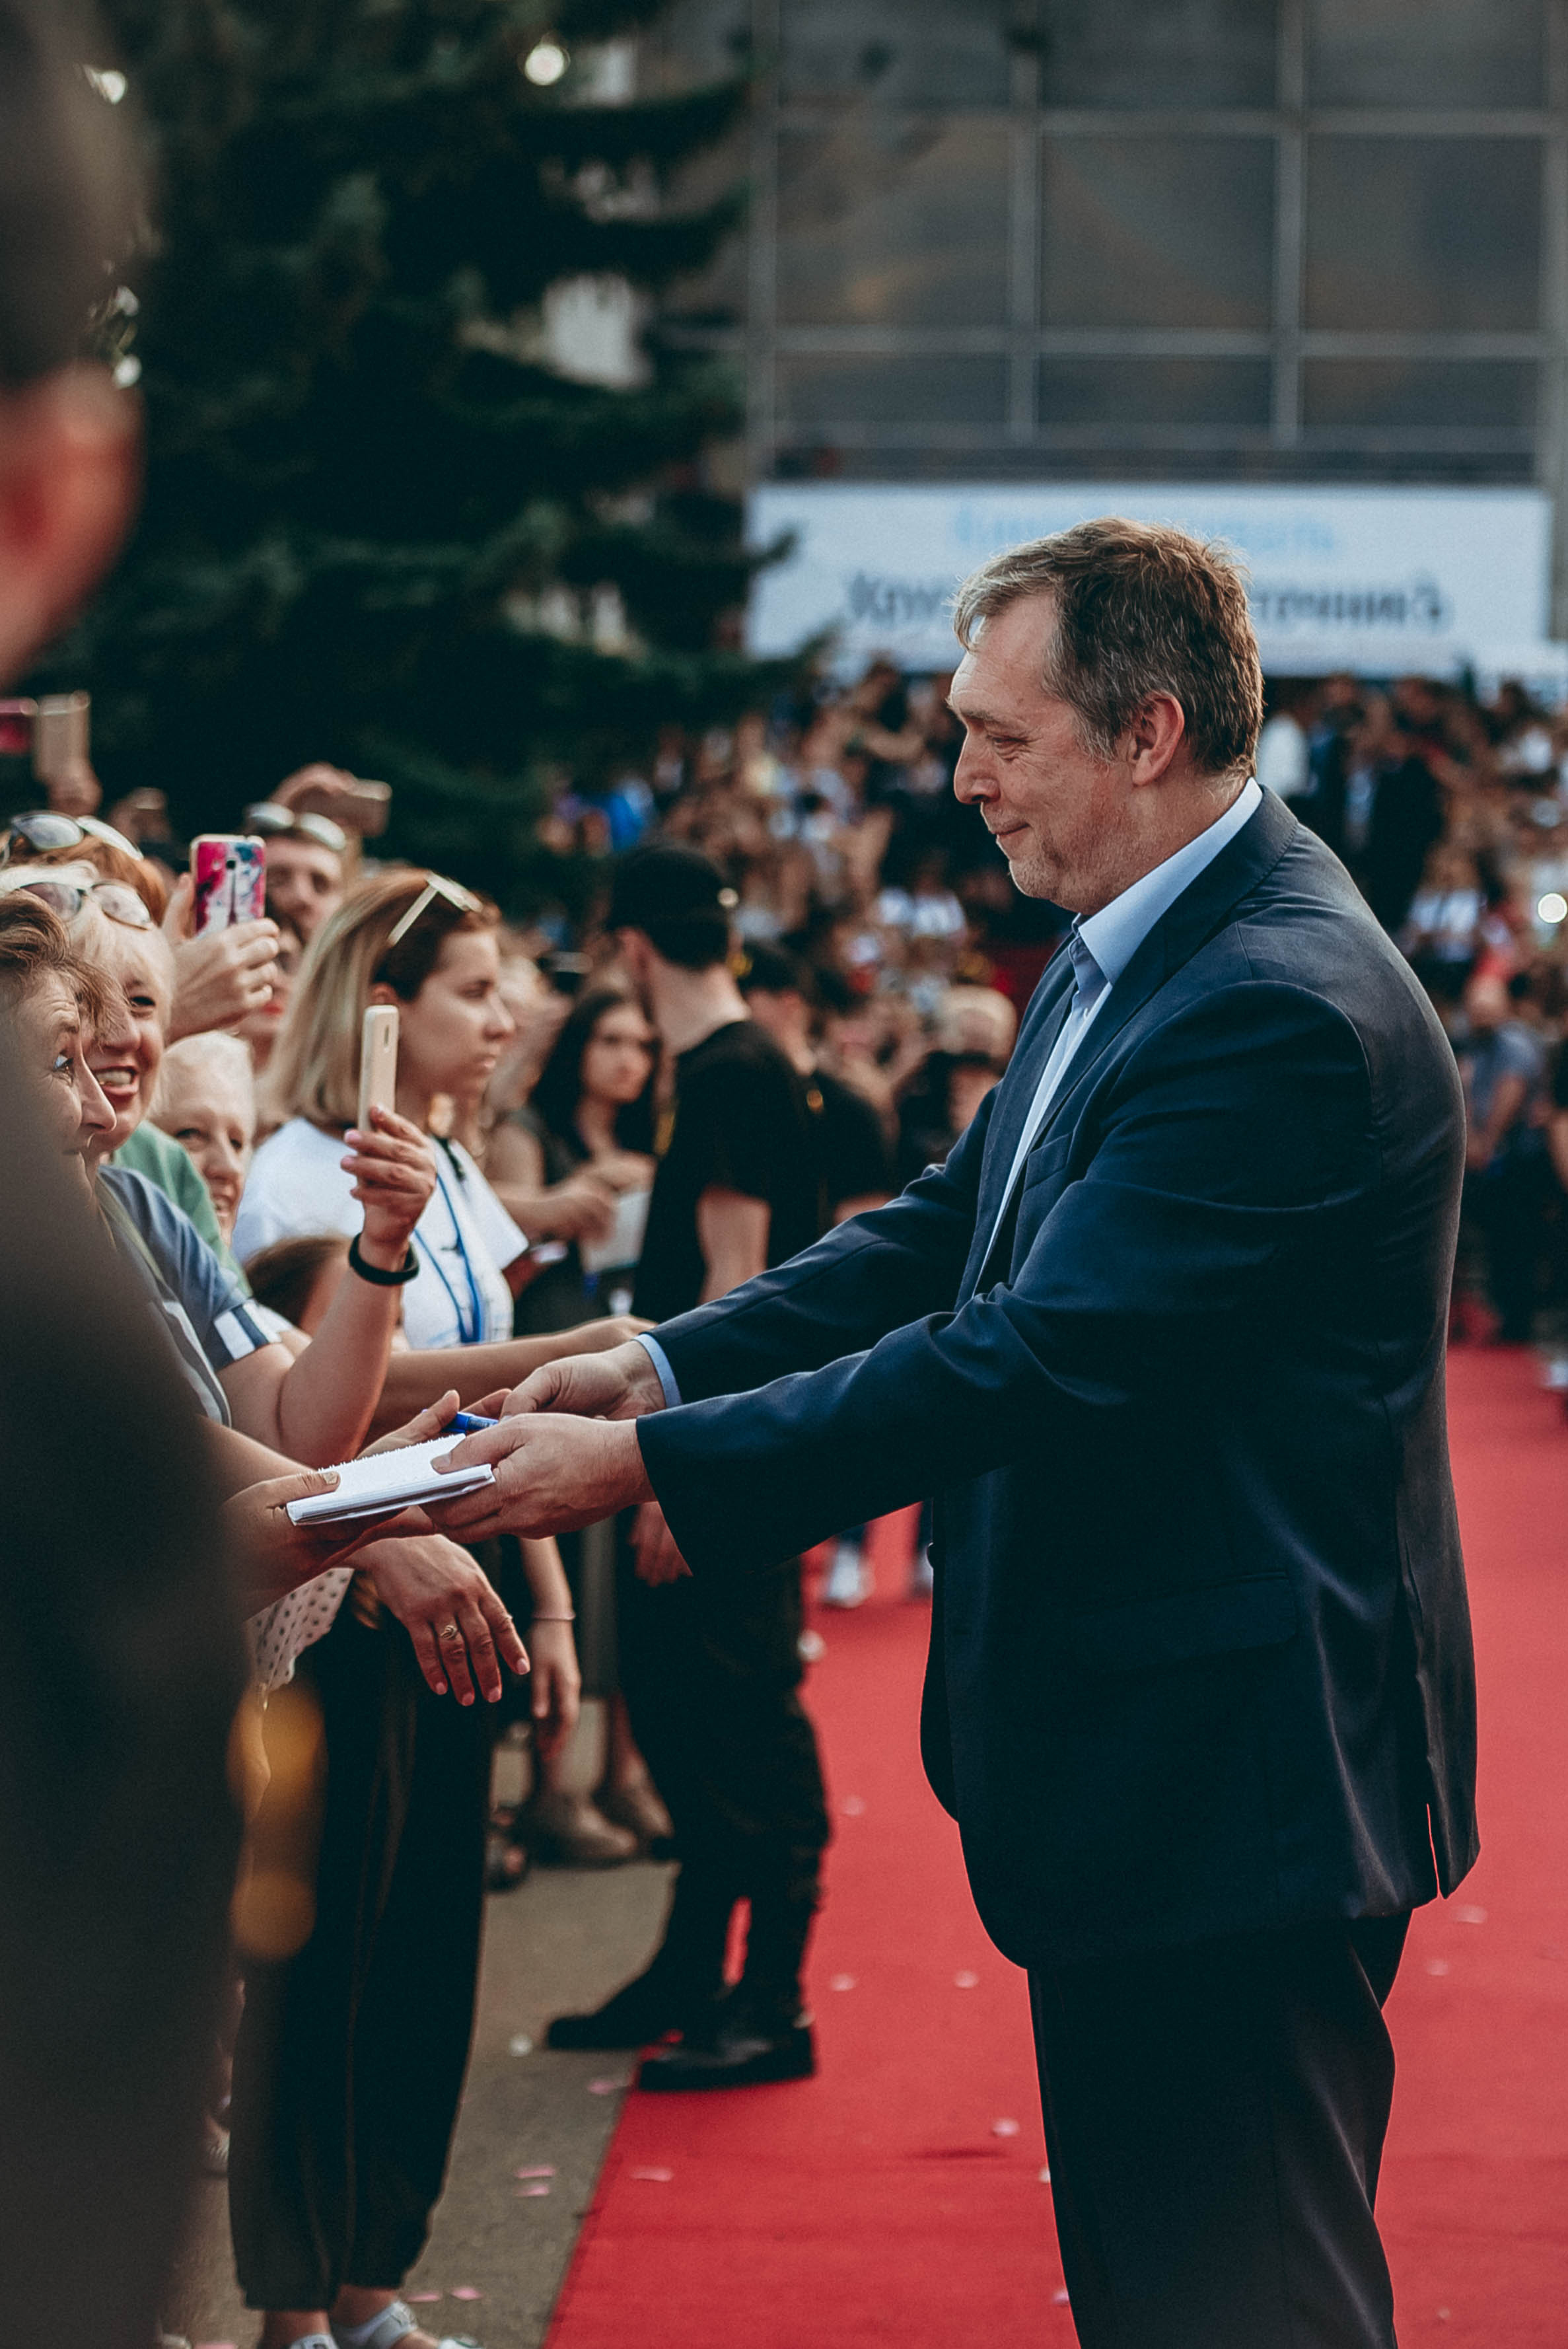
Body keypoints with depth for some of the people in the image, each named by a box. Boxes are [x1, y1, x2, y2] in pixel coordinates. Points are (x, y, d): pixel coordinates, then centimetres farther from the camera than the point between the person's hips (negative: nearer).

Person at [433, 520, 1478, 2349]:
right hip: (1128, 1758, 11)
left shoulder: (1283, 1011, -24)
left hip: (1233, 1776, -11)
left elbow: (1040, 1357, -27)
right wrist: (663, 1364, 1)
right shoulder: (1123, 960, 11)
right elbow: (948, 1237, 14)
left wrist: (645, 1463, -24)